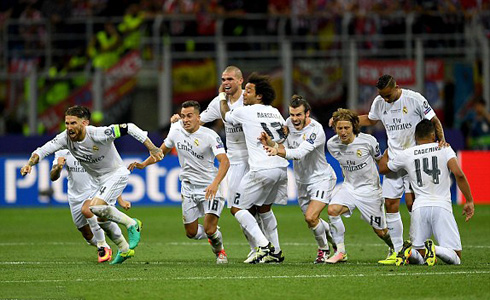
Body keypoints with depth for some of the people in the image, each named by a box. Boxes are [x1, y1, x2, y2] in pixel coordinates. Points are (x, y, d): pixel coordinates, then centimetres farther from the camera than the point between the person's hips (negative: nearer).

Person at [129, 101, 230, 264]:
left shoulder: (209, 135, -18)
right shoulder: (176, 130, -1)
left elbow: (224, 161, -29)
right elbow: (163, 151, 18)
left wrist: (215, 183, -44)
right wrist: (143, 164, 5)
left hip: (209, 187, -5)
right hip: (188, 187, 5)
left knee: (210, 230, -16)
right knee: (191, 233, 6)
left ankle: (219, 250, 19)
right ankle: (212, 236, 40)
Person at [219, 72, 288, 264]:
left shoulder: (244, 112, -1)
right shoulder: (275, 112, 16)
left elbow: (226, 116, 20)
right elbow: (286, 134, 30)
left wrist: (222, 97, 36)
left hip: (262, 171, -7)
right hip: (281, 168, 7)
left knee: (237, 208, 2)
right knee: (264, 208, 24)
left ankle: (264, 246, -10)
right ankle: (276, 252, 22)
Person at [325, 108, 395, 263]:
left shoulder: (368, 141, -18)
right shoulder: (332, 144, -9)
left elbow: (380, 160, 0)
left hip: (370, 188, -3)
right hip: (349, 186, 3)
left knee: (380, 230, 4)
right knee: (332, 209, -25)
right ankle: (340, 252, -13)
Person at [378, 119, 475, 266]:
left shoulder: (406, 154, 12)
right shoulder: (444, 149, 6)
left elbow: (382, 168, 29)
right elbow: (459, 174, -7)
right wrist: (469, 201, 1)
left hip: (420, 207, 2)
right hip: (442, 206, -2)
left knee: (418, 259, 12)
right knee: (455, 258, 2)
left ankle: (410, 251, -23)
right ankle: (434, 249, -30)